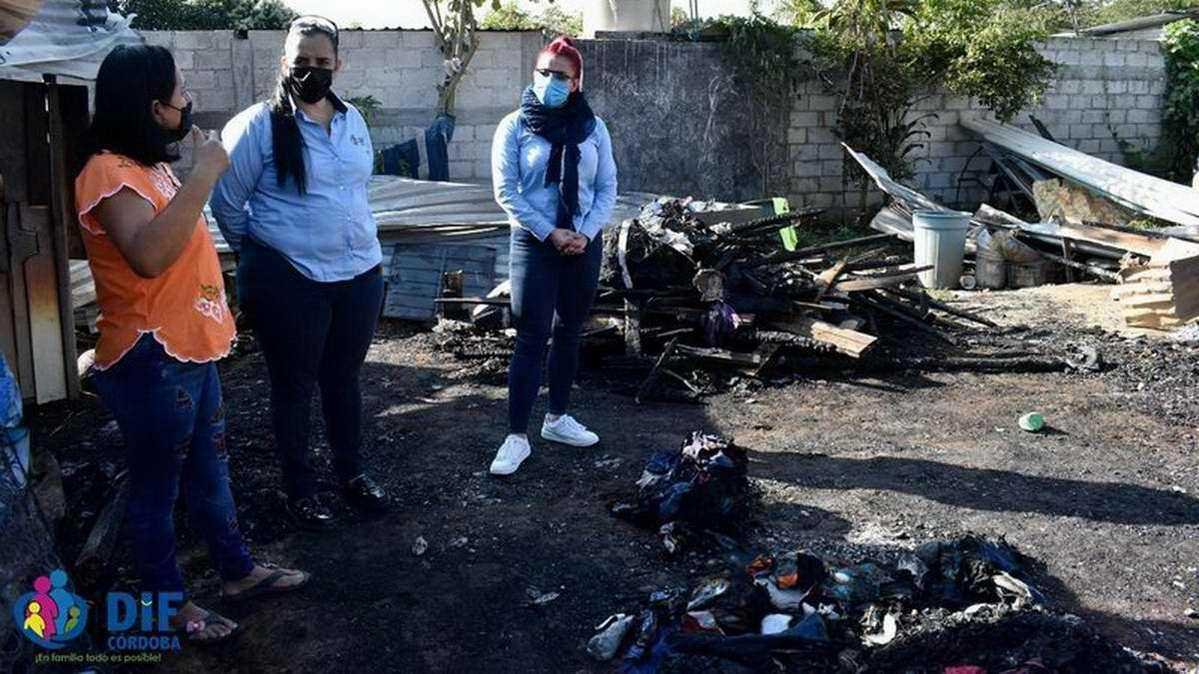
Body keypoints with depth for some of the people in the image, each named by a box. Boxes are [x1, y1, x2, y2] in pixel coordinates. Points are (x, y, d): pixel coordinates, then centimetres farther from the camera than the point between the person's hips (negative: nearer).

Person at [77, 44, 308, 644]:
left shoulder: (148, 165, 13)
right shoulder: (109, 171, -19)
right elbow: (149, 256, -38)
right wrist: (203, 174, -33)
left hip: (189, 350, 10)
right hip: (151, 361, -10)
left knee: (209, 472, 21)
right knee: (157, 488, 7)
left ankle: (237, 571, 37)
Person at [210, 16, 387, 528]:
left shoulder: (353, 121, 7)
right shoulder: (259, 125, -10)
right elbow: (227, 202, -2)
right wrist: (259, 254, 9)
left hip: (359, 274, 5)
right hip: (289, 282, -5)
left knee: (344, 379, 17)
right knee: (294, 385, 8)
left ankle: (352, 473, 33)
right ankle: (300, 489, 23)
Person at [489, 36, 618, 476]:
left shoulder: (593, 127, 3)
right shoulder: (514, 126, -4)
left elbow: (608, 187, 3)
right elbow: (505, 192, -8)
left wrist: (586, 233, -11)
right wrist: (550, 233, -14)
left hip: (584, 244, 3)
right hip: (534, 244, -3)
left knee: (569, 333, 12)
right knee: (531, 338, -6)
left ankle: (557, 418, 26)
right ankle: (517, 436, -1)